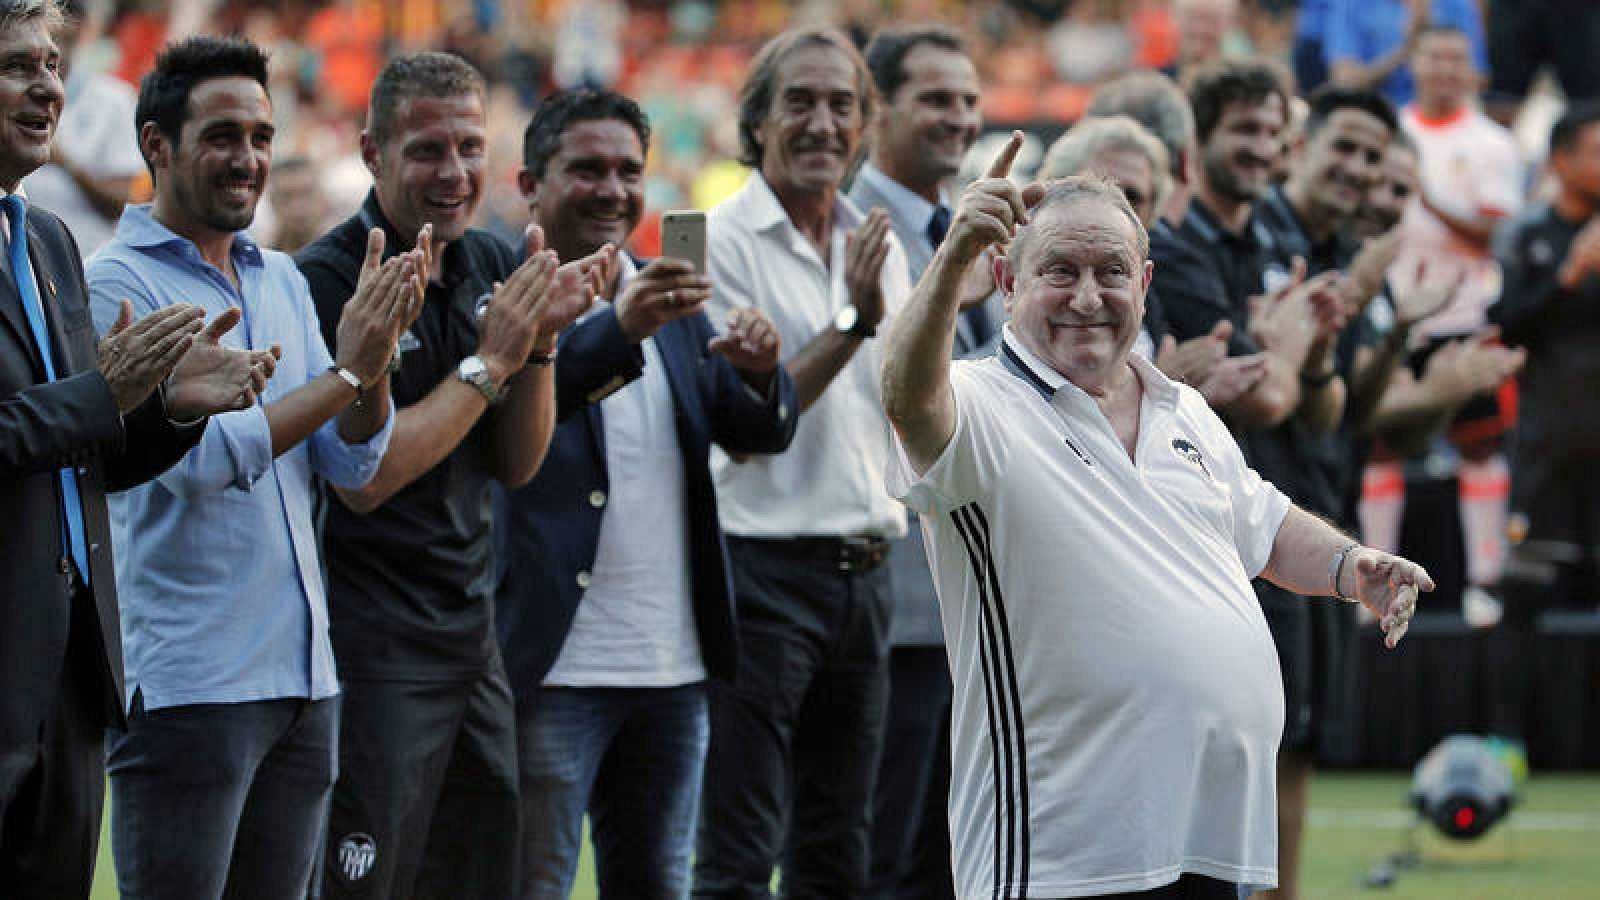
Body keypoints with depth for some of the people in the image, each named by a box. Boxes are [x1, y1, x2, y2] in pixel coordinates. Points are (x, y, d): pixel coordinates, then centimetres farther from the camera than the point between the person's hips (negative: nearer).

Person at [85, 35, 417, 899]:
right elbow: (196, 457, -18)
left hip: (302, 675, 7)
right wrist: (347, 371, -16)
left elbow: (353, 461, 8)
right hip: (187, 686, -7)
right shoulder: (118, 284, -7)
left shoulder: (282, 279, 14)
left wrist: (377, 352, -11)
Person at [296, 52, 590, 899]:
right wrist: (490, 361, -16)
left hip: (470, 634, 7)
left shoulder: (491, 266, 9)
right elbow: (363, 478, -19)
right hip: (372, 646, -7)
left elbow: (517, 465, 11)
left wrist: (540, 342, -5)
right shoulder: (328, 281, -13)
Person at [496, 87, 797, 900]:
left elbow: (760, 433, 7)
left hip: (673, 668, 7)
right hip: (553, 668, -7)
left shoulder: (674, 304, 15)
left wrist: (760, 375, -16)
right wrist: (618, 330, -40)